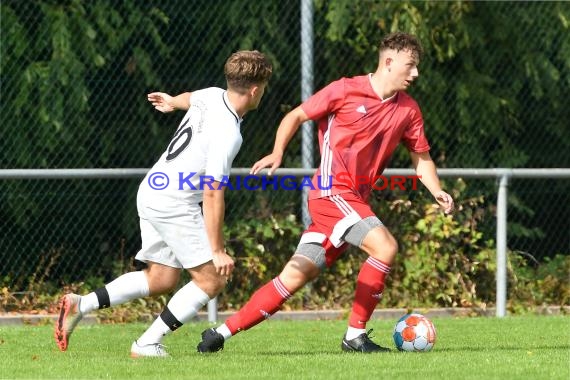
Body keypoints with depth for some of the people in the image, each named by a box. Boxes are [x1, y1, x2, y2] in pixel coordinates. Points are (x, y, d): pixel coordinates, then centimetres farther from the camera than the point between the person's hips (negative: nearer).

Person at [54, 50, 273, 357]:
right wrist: (217, 251, -19)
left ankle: (81, 304, 6)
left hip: (152, 193, 9)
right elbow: (212, 194, -23)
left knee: (161, 279, 14)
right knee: (211, 280, -4)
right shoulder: (227, 134, -22)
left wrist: (173, 100, 55)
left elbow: (190, 99, 30)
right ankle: (147, 344, -5)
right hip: (175, 205, -9)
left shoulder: (212, 96, 3)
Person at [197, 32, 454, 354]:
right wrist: (278, 152, -12)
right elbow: (297, 116, 2)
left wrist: (437, 191, 0)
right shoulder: (346, 91, -6)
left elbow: (421, 156, 18)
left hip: (355, 201, 6)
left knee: (295, 276, 3)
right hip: (332, 191, -6)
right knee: (385, 246, -22)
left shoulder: (408, 110, 10)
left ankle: (222, 332, 10)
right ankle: (356, 335, -12)